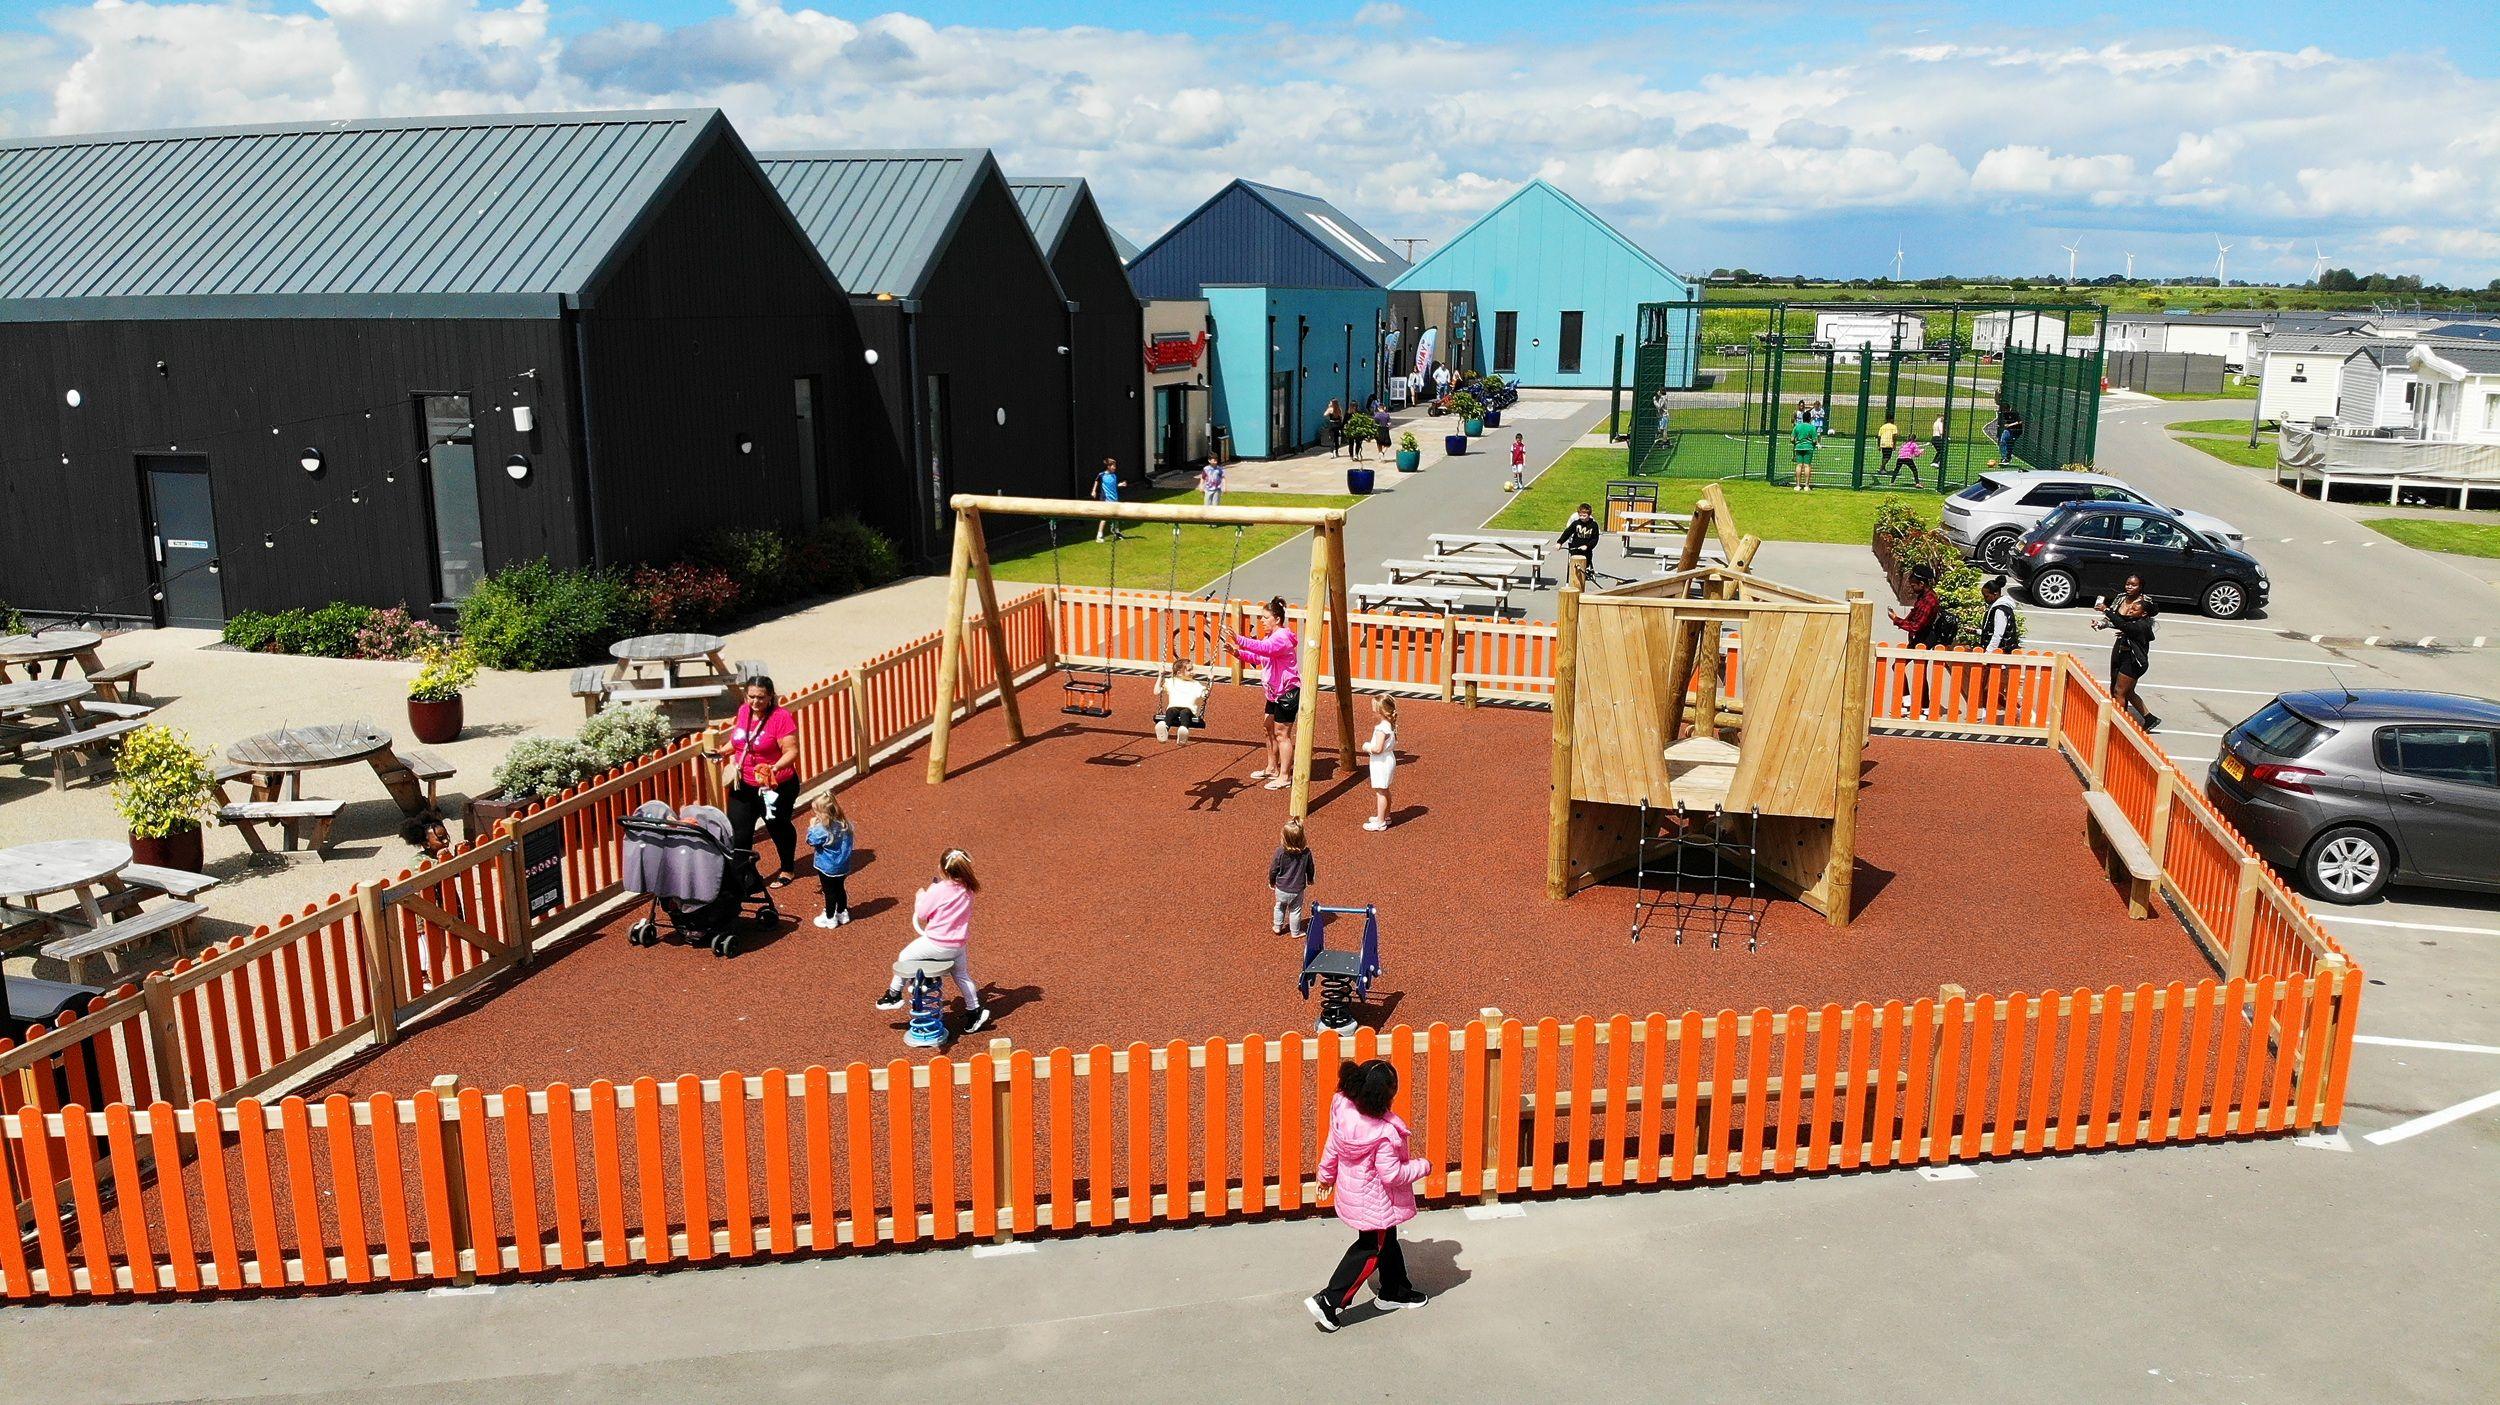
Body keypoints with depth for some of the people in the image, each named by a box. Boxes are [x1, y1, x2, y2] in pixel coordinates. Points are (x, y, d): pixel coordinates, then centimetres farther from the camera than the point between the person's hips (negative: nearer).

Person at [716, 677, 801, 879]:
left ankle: (787, 870, 37)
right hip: (743, 786, 5)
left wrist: (775, 767, -37)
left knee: (779, 828, 15)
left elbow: (792, 751, -21)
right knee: (738, 832, -1)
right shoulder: (743, 711, 2)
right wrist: (722, 752, 4)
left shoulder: (781, 717, -19)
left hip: (776, 787, -5)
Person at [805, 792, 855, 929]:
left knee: (829, 892, 9)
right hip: (843, 866, 6)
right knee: (839, 888, 23)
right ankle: (842, 913, 37)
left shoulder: (822, 830, -29)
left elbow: (811, 841, -13)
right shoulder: (844, 825, -7)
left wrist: (812, 826, -1)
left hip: (827, 867, -6)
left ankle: (830, 918, 23)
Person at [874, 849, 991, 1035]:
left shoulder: (937, 890, -19)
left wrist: (920, 896, 9)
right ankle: (975, 1012, 31)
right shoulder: (967, 890, -2)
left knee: (905, 957, 18)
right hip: (959, 945, 6)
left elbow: (921, 914, -9)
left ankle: (894, 995, 29)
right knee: (962, 976, 25)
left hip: (936, 944, -5)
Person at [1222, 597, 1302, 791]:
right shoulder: (1272, 637, 15)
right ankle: (1272, 768, 29)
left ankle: (1285, 776, 0)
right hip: (1275, 692, 11)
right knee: (1270, 729, 17)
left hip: (1288, 692, -11)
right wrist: (1238, 653, -3)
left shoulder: (1283, 637, -18)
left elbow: (1265, 648, -38)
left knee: (1282, 733, -6)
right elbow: (1258, 657, 14)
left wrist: (1240, 641, -46)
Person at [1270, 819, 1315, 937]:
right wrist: (1310, 880, 20)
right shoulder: (1306, 852, -20)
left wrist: (1271, 882, 9)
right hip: (1297, 890, 0)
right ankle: (1295, 932, 36)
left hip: (1281, 889, 0)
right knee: (1295, 910, 21)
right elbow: (1311, 869, -3)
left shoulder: (1280, 852, -24)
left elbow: (1273, 870, -11)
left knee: (1280, 907, 26)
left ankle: (1277, 927, 42)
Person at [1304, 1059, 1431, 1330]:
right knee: (1370, 1250, 10)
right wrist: (1422, 1166, -10)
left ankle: (1395, 1291, 43)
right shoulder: (1384, 1133, -35)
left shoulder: (1344, 1109, -15)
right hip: (1376, 1203, -8)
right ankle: (1329, 1302, 10)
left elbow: (1332, 1147, 0)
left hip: (1352, 1191, 8)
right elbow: (1392, 1175, -27)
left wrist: (1326, 1174, 16)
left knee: (1387, 1240, 26)